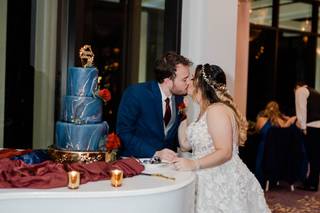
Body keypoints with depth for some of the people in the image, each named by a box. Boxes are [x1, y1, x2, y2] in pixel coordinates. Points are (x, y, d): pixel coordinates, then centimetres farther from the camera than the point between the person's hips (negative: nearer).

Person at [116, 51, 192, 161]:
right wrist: (155, 153, -23)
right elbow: (124, 133, -14)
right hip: (136, 160, -4)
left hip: (167, 159, 4)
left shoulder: (179, 96, 2)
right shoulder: (135, 93, -13)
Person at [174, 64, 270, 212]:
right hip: (211, 182, 9)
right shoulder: (206, 111, 14)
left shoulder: (217, 110, -16)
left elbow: (225, 152, -23)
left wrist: (193, 164, -31)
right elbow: (186, 145, 11)